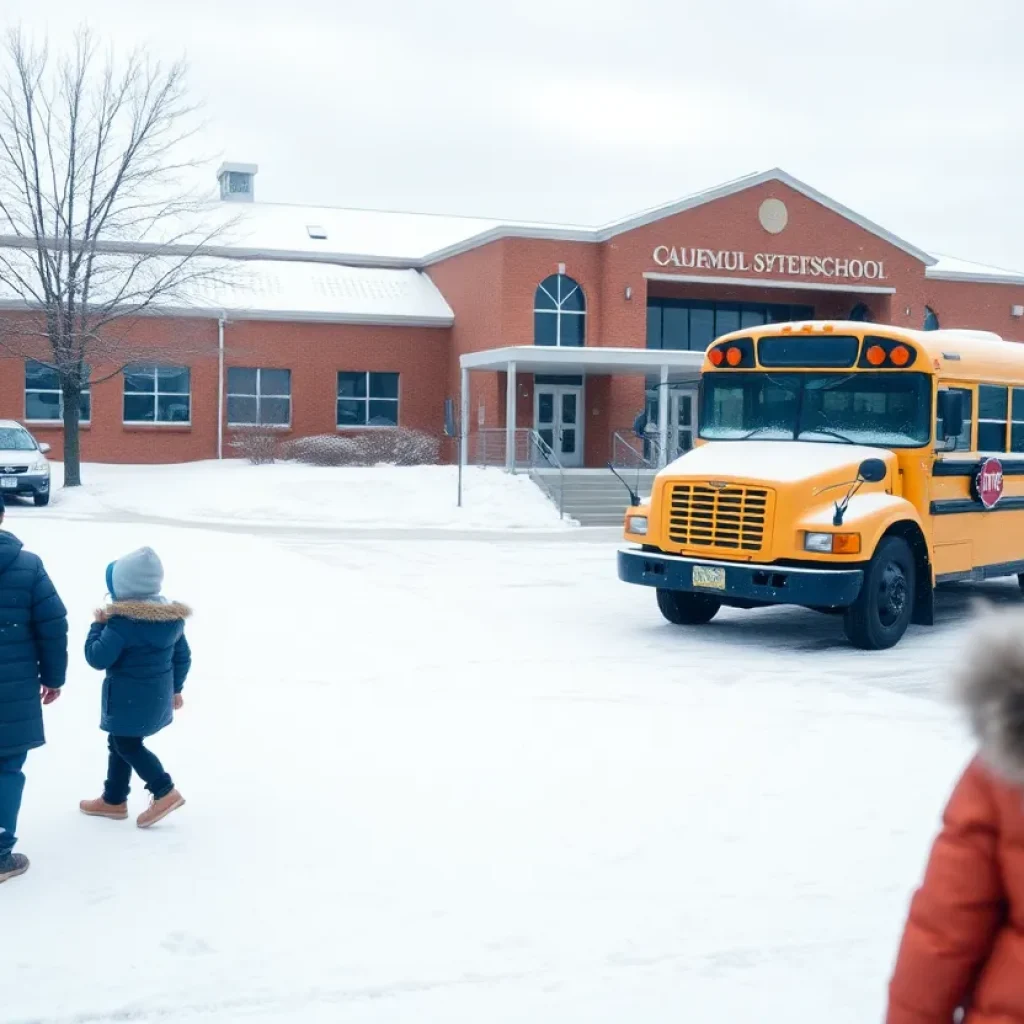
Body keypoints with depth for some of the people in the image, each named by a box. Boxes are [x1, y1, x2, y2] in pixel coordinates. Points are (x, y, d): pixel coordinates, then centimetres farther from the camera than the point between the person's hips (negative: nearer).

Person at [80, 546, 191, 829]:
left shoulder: (122, 621, -22)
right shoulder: (173, 617, 2)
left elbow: (97, 658, -19)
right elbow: (182, 657, 10)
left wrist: (97, 626, -5)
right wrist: (175, 688, 22)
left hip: (130, 697, -9)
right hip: (158, 694, 9)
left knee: (127, 745, 3)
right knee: (119, 742, 19)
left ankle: (165, 792, -2)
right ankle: (113, 800, 28)